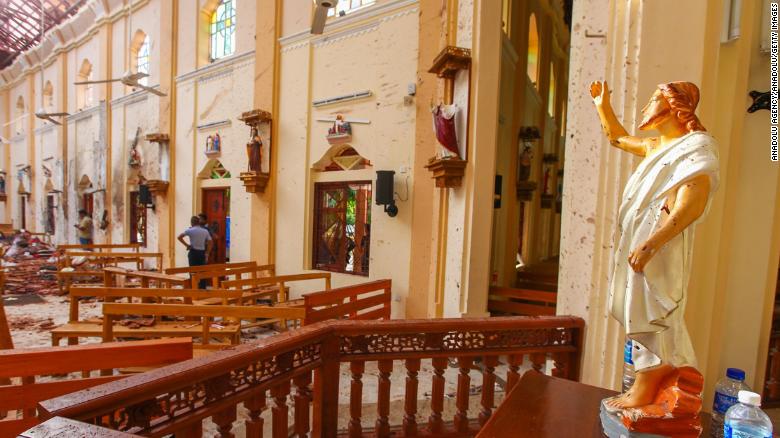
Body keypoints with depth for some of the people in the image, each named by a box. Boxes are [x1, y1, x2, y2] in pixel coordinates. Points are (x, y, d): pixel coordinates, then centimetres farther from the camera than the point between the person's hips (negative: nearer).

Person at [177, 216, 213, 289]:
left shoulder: (190, 230, -4)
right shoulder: (205, 231, 5)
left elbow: (179, 237, -10)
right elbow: (211, 242, 3)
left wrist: (186, 245, -1)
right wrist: (206, 252, 8)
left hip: (193, 252, -3)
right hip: (202, 253, 3)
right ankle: (202, 287, 10)